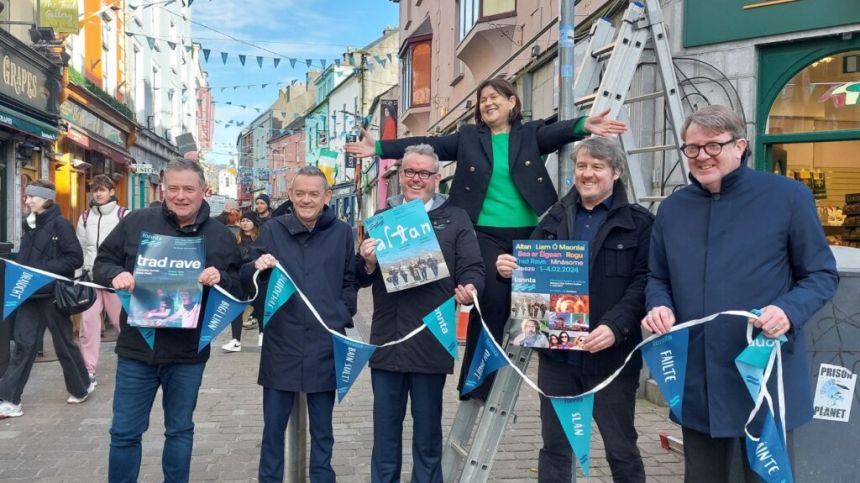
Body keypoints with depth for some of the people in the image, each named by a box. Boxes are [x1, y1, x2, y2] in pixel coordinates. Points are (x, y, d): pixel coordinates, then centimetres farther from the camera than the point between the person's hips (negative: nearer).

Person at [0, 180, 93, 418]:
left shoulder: (60, 224, -11)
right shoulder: (29, 224, 11)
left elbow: (76, 258, -16)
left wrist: (43, 270, -20)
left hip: (53, 294, -6)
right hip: (29, 294, 6)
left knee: (63, 344, 8)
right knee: (23, 344, 2)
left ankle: (82, 387, 28)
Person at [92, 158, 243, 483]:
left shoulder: (220, 236, 0)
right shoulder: (136, 222, -2)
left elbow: (239, 289, 2)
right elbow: (101, 263, 5)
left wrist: (220, 279, -20)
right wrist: (115, 274, -17)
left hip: (188, 353, 0)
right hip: (137, 347, 0)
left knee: (180, 430, 16)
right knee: (124, 432, 10)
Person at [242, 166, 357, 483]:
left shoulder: (342, 233, 4)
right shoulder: (273, 230, 4)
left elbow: (350, 281, 11)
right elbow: (244, 278, 4)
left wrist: (343, 318, 0)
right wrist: (256, 267, -17)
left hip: (325, 344, 0)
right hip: (281, 343, 0)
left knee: (322, 427, 12)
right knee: (273, 425, 8)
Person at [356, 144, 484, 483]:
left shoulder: (455, 218, 4)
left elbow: (473, 268, -3)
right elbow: (362, 278, 9)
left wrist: (468, 288, -25)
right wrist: (368, 263, -14)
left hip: (431, 341, -2)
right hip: (386, 340, 2)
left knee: (428, 430, 10)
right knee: (385, 431, 12)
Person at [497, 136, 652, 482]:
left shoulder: (638, 222, -1)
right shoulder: (555, 219, 12)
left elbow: (644, 282, -10)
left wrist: (615, 327, -23)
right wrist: (510, 269, -8)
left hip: (611, 353, -4)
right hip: (557, 350, 4)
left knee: (621, 448, 9)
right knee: (554, 445, 12)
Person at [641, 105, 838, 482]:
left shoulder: (788, 196, -5)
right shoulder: (672, 209, 7)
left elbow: (821, 274, -2)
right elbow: (658, 279, 17)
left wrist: (789, 310, -21)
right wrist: (659, 307, -6)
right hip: (696, 383, 4)